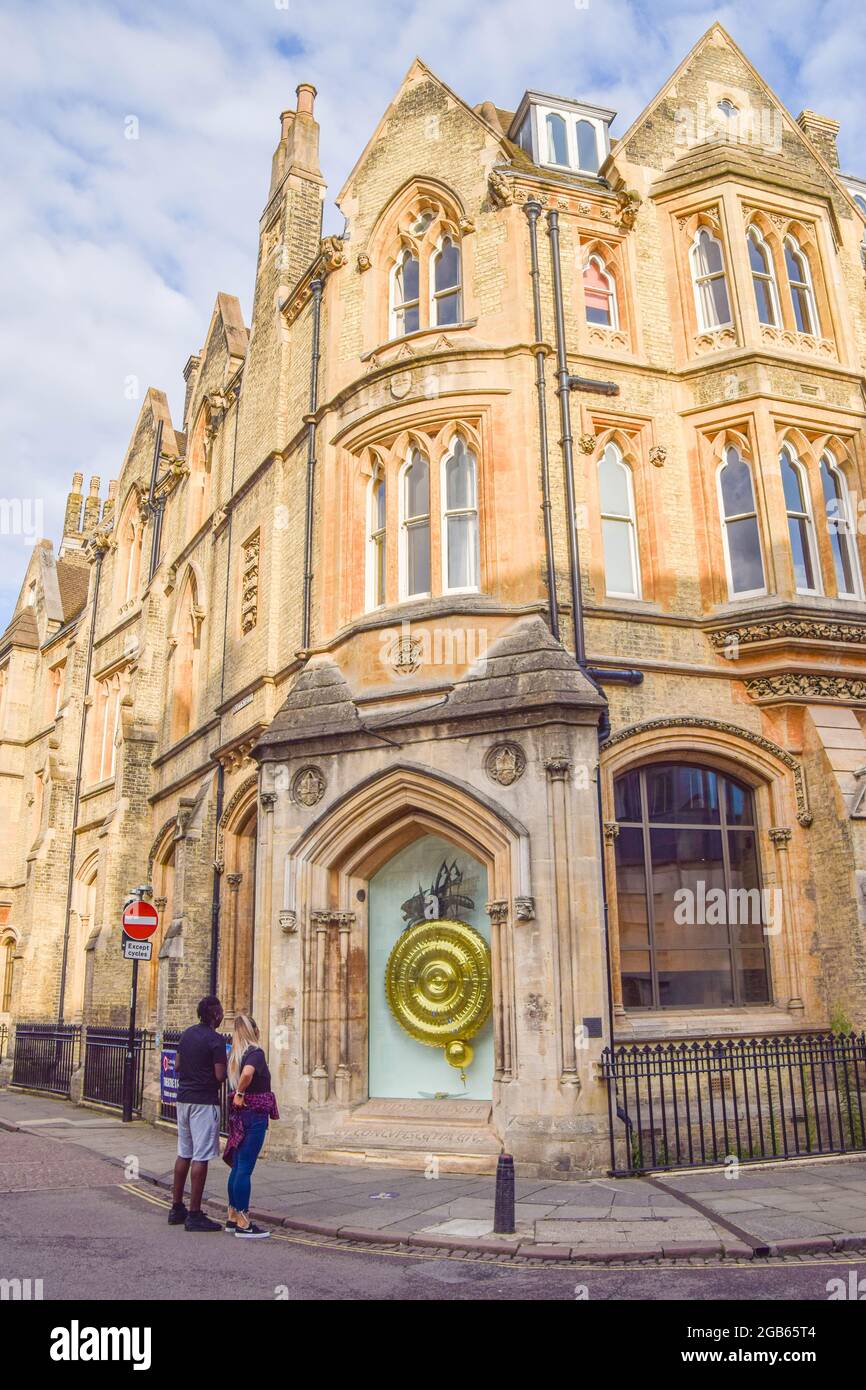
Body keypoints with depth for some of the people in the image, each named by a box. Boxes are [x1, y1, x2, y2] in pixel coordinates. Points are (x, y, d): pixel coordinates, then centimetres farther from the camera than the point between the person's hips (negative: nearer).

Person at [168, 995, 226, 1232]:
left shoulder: (187, 1034, 9)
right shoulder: (215, 1040, -15)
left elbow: (177, 1065, 16)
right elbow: (220, 1076, -18)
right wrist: (225, 1070, 3)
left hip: (184, 1099, 8)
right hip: (205, 1101, -8)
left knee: (184, 1154, 16)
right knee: (201, 1157, -4)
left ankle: (177, 1208, 23)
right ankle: (194, 1215, -1)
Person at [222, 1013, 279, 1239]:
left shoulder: (235, 1055, 10)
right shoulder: (255, 1053, -15)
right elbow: (247, 1073, -33)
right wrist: (240, 1094, -20)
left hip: (239, 1115, 8)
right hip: (254, 1114, -8)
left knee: (238, 1167, 16)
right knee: (245, 1169, -3)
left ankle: (233, 1218, 25)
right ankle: (243, 1224, 4)